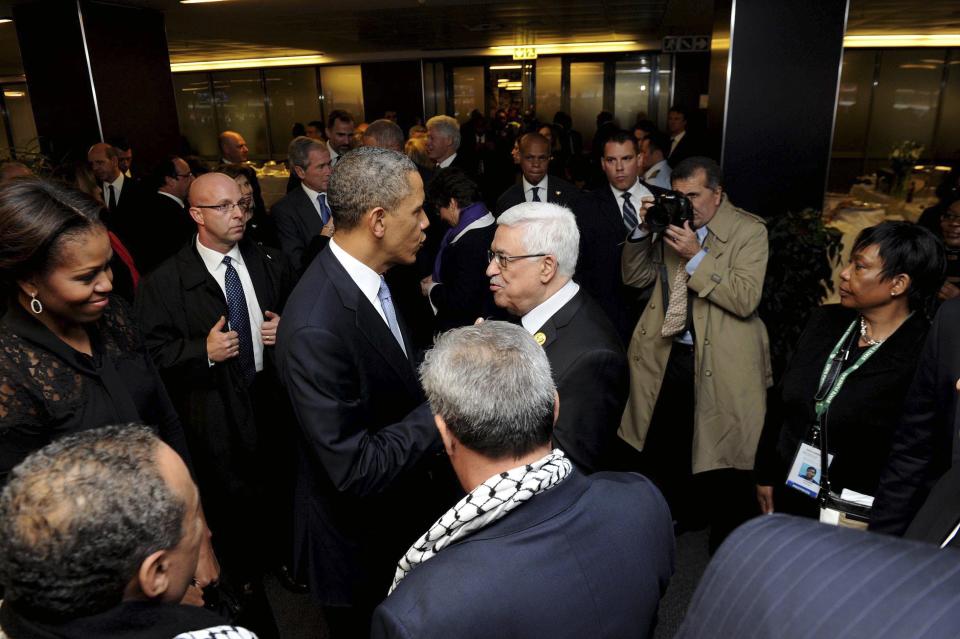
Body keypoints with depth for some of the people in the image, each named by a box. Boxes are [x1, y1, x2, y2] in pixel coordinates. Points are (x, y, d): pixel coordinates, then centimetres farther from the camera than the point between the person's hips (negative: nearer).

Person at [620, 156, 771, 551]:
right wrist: (643, 230, -6)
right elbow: (634, 277, 8)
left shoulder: (749, 230, -7)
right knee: (658, 449, 17)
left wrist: (696, 256, -22)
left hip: (720, 362, -5)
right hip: (666, 355, 5)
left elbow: (746, 299, -18)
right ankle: (680, 514, 43)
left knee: (723, 460, 5)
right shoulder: (671, 223, 7)